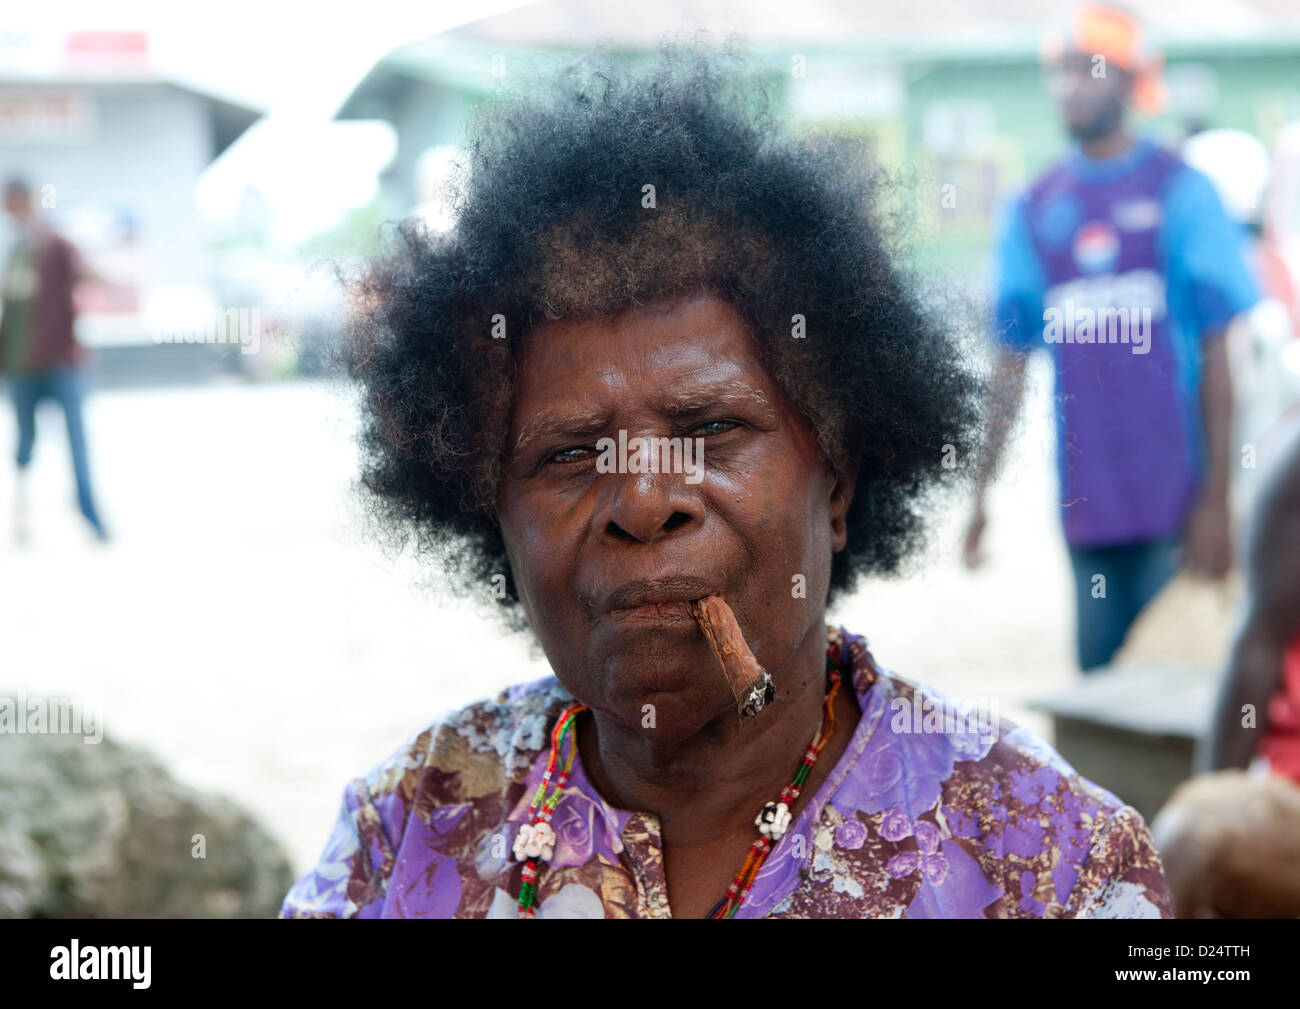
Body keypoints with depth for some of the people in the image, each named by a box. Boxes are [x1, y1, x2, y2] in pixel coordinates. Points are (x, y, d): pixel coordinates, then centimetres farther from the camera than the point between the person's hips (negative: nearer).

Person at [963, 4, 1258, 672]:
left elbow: (1220, 353, -4)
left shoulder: (1181, 192, 0)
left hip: (1175, 500, -3)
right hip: (1085, 509, 4)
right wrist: (980, 493, 10)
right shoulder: (1032, 211, 11)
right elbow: (1010, 360, 14)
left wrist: (1216, 498, -10)